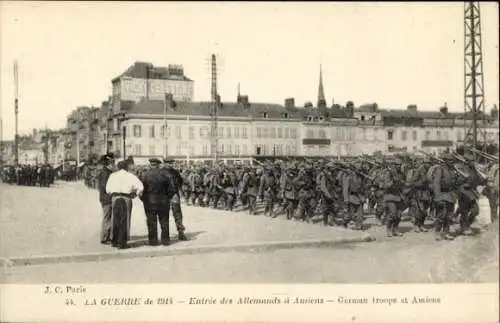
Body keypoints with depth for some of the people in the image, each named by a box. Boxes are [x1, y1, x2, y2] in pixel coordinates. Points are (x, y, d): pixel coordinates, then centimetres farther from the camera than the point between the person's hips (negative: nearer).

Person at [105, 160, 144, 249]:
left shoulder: (113, 175, 11)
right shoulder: (130, 176, 2)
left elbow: (107, 189, 10)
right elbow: (140, 187, -7)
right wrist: (136, 193, 10)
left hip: (115, 198, 3)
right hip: (126, 199, -3)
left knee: (115, 220, 13)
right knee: (124, 221, 3)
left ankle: (114, 241, 22)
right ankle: (122, 243, 4)